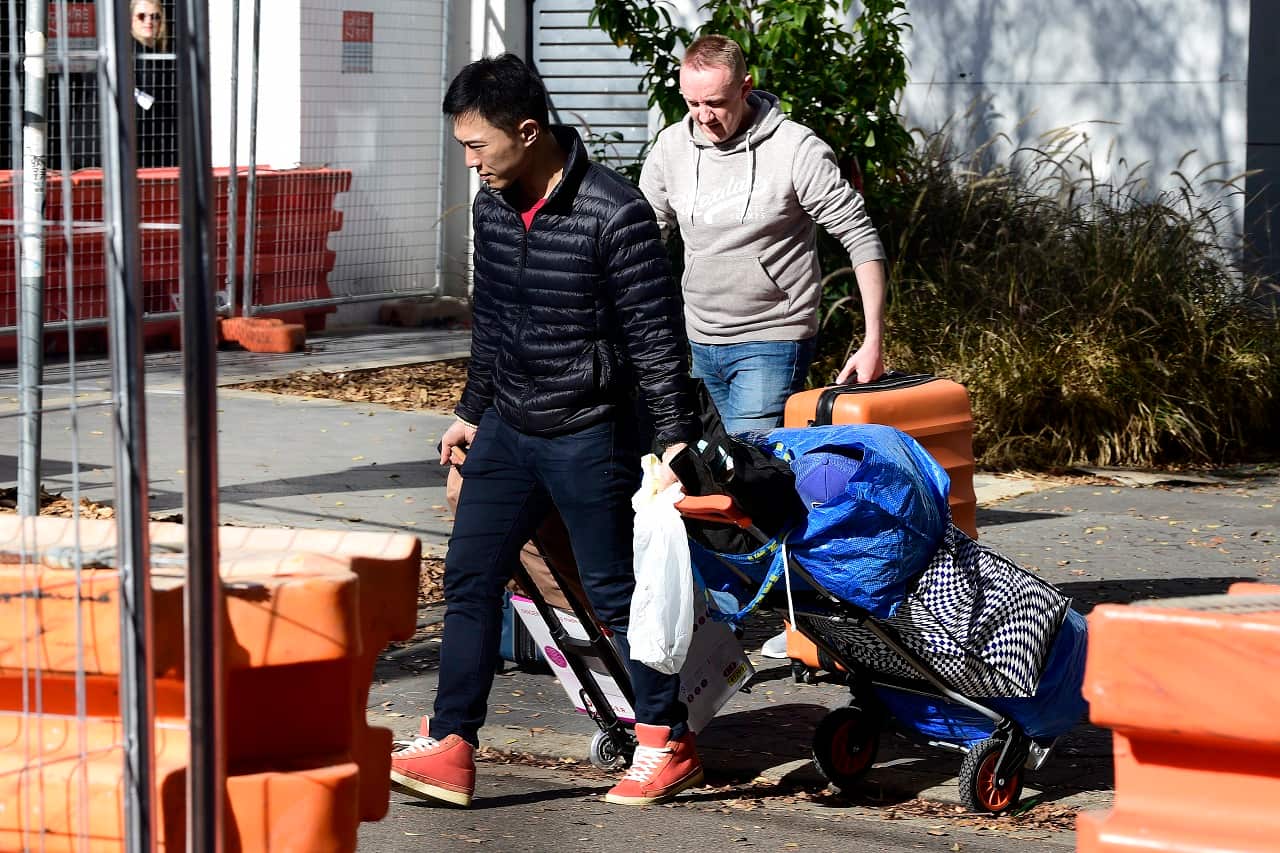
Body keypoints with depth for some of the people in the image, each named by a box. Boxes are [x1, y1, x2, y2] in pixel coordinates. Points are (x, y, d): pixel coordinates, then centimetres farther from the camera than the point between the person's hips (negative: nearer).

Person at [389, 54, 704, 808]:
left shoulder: (615, 215, -19)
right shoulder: (493, 208, 4)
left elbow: (657, 337, -17)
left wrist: (677, 438, -18)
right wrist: (472, 412, 22)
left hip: (588, 435, -7)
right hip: (508, 429, 7)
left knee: (616, 590, 3)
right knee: (469, 579, 3)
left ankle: (670, 743, 18)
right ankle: (450, 749, 6)